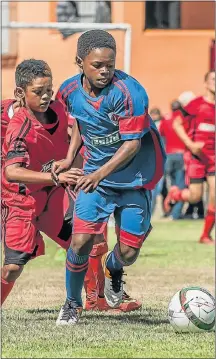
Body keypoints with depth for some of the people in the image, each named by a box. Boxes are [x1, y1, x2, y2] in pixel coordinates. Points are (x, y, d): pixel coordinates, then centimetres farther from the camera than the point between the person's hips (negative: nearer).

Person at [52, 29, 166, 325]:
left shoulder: (128, 92, -25)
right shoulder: (70, 91, -7)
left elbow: (132, 144, -22)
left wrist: (100, 174, -29)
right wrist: (70, 158, 3)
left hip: (135, 177, -3)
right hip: (95, 174, 3)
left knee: (128, 252, -1)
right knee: (80, 242, -10)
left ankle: (113, 268, 39)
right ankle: (72, 303, 14)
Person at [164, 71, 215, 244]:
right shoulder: (197, 104, -6)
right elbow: (177, 124, -3)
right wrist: (190, 144, -13)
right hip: (197, 156, -4)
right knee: (195, 196, -6)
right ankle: (174, 193, 30)